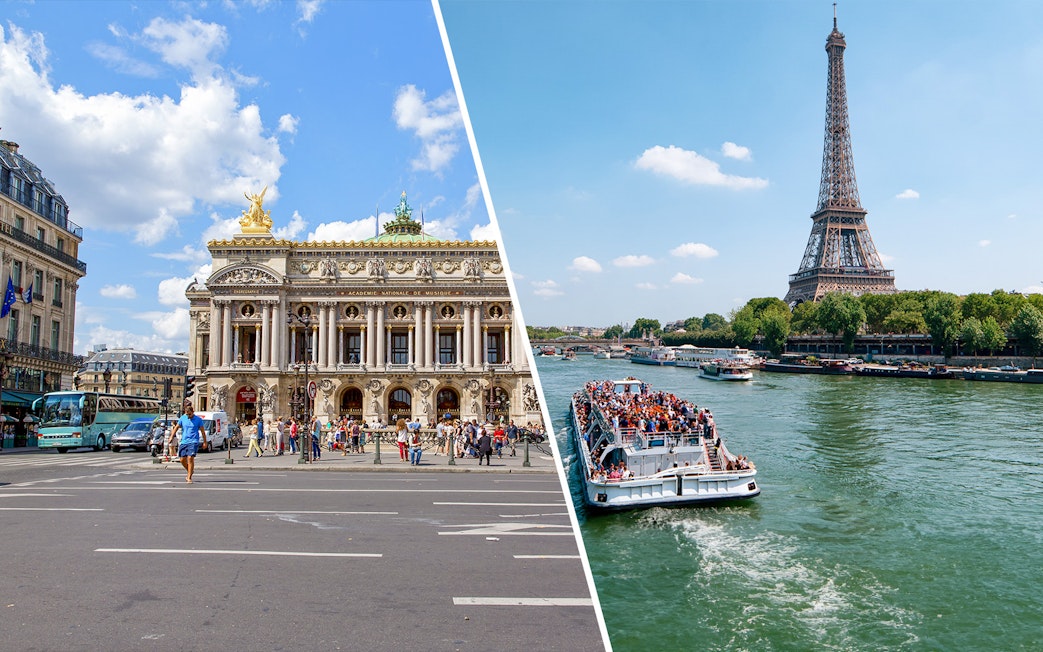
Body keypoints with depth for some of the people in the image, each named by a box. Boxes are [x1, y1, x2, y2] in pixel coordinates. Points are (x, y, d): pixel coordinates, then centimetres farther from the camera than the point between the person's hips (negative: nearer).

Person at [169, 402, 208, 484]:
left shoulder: (198, 419, -2)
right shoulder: (182, 418, 5)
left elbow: (202, 431, 4)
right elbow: (176, 427, 15)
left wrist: (204, 442, 5)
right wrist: (171, 436, 7)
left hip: (193, 442, -4)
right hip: (184, 442, 4)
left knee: (190, 458, -14)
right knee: (182, 460, 2)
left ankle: (189, 478, -7)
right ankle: (190, 471, 29)